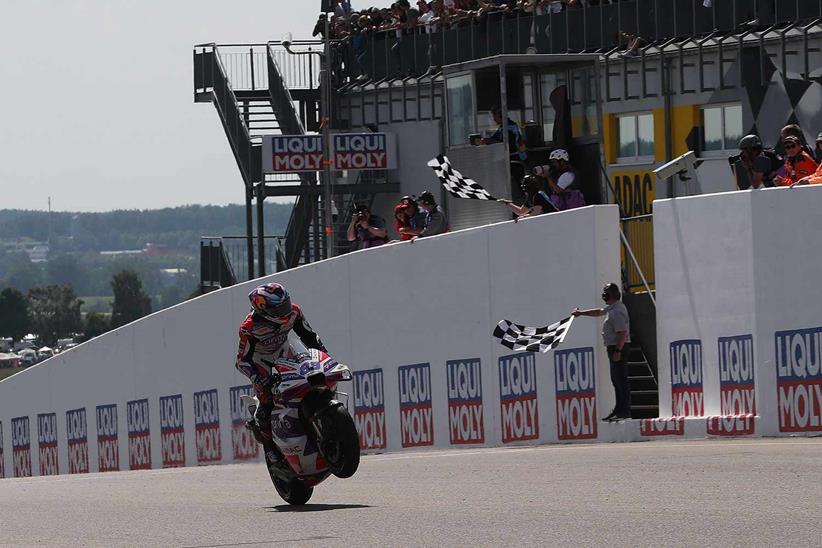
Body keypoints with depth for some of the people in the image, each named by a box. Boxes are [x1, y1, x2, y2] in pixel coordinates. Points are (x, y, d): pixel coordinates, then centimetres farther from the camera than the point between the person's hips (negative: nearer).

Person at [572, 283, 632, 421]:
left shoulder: (617, 311, -18)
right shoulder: (611, 308, 14)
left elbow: (622, 333, -24)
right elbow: (598, 312, 32)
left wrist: (617, 351, -26)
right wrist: (580, 313, 39)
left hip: (618, 347, -11)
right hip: (614, 347, 11)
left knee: (621, 380, -10)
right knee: (617, 380, 15)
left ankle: (624, 411, -11)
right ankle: (619, 410, 21)